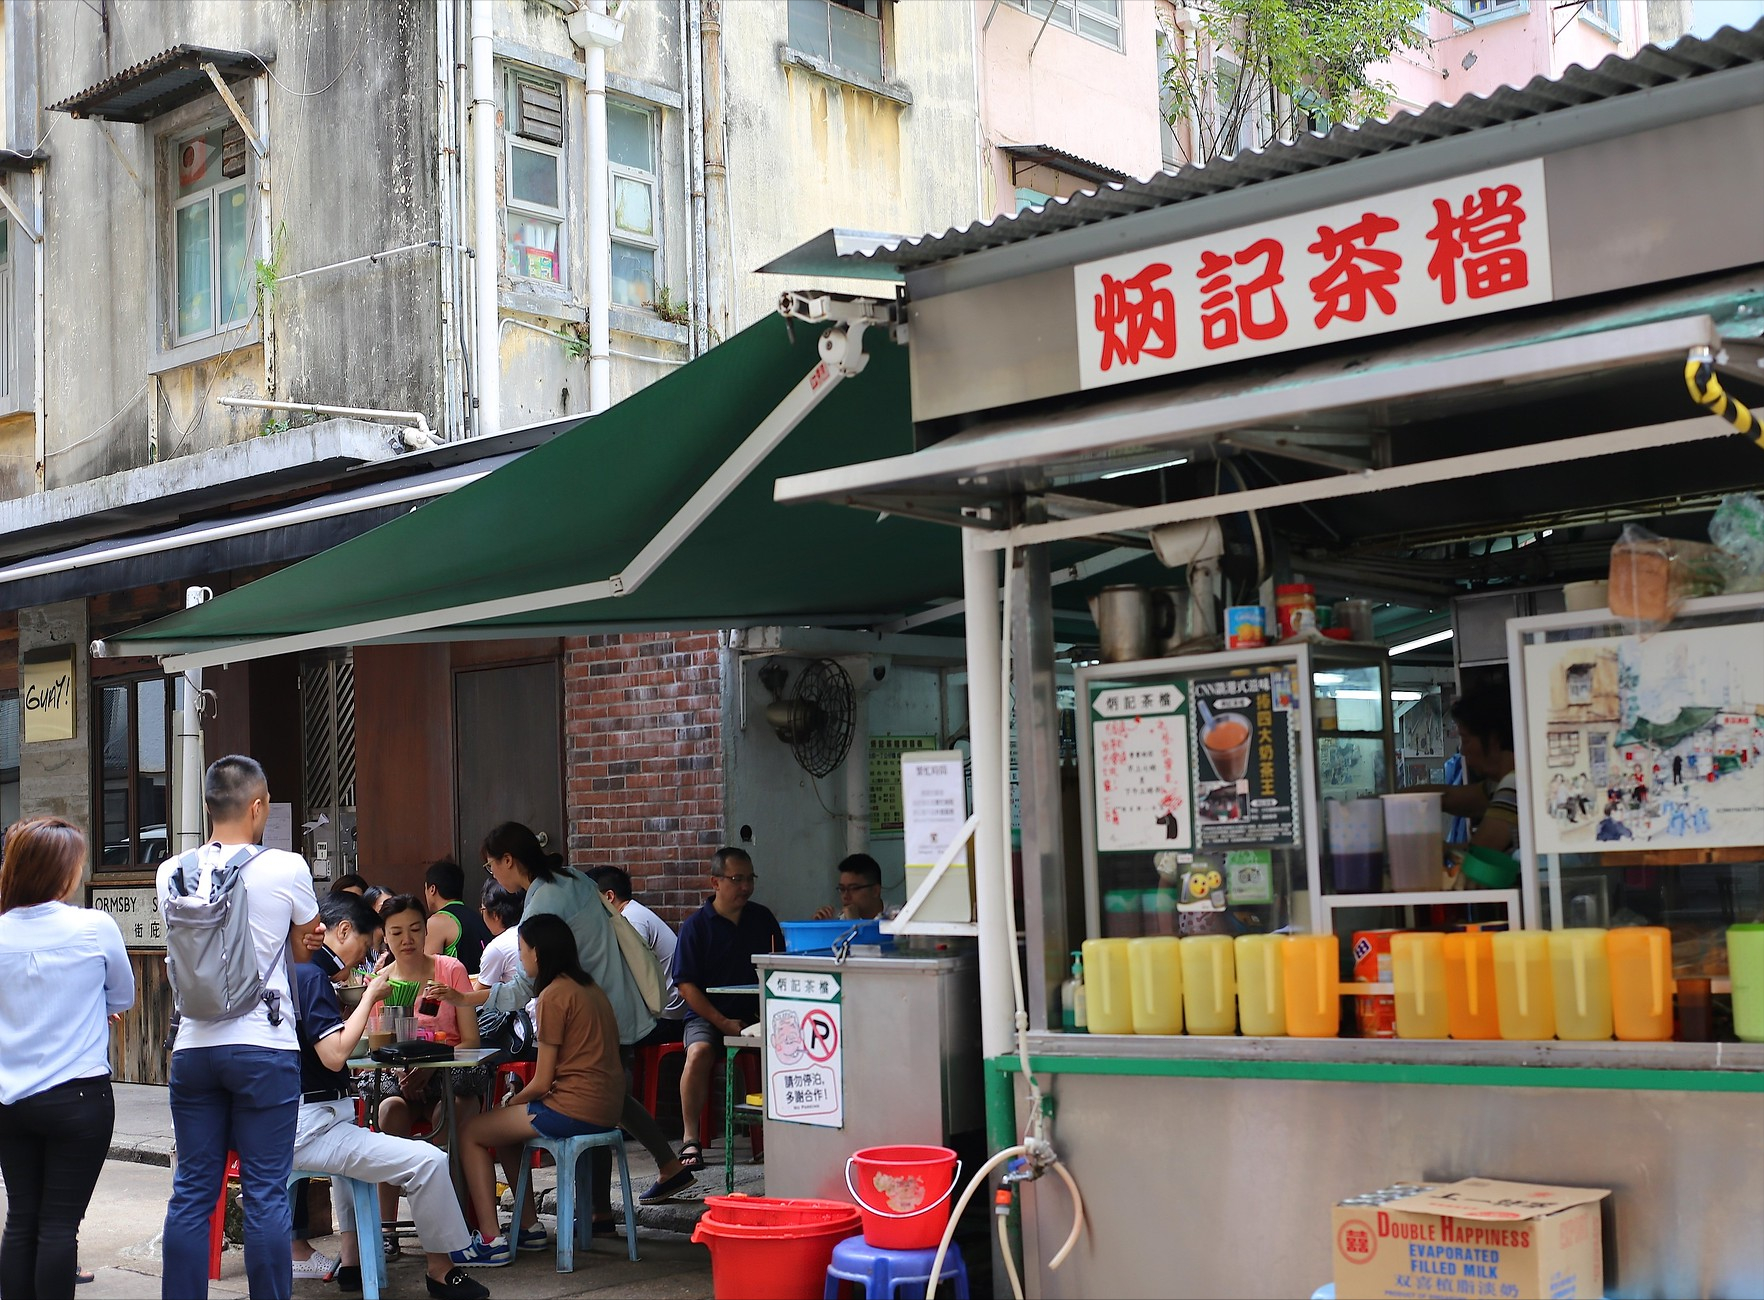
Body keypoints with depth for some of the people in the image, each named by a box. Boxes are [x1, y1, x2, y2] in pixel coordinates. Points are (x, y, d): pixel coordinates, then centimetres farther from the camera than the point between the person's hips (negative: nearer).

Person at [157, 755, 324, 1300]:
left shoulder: (173, 874, 5)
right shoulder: (287, 868, -8)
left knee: (191, 1193, 8)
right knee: (266, 1195, 0)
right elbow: (307, 947, 6)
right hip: (264, 1047, -4)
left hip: (193, 1046, 4)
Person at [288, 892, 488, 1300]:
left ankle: (351, 1262, 39)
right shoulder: (311, 976, -16)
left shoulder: (296, 971, 14)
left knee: (356, 1141, 43)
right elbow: (335, 1055, -24)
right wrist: (370, 996, -13)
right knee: (428, 1161, -18)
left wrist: (361, 993, 15)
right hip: (309, 1128, -11)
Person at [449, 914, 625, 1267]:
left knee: (471, 1132, 3)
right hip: (606, 1107, 9)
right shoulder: (588, 986, 14)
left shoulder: (554, 995, -12)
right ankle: (528, 1224, 26)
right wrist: (516, 1103, 19)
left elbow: (541, 1083, -12)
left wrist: (512, 1102, 8)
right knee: (506, 1124, 27)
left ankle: (491, 1241, -3)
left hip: (575, 1110, -9)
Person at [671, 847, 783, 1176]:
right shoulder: (696, 926, 0)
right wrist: (723, 1022, -14)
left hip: (757, 1014, 2)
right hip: (707, 1015, -2)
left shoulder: (763, 919, 12)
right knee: (700, 1052, -33)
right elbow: (686, 985, -5)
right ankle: (690, 1139, -23)